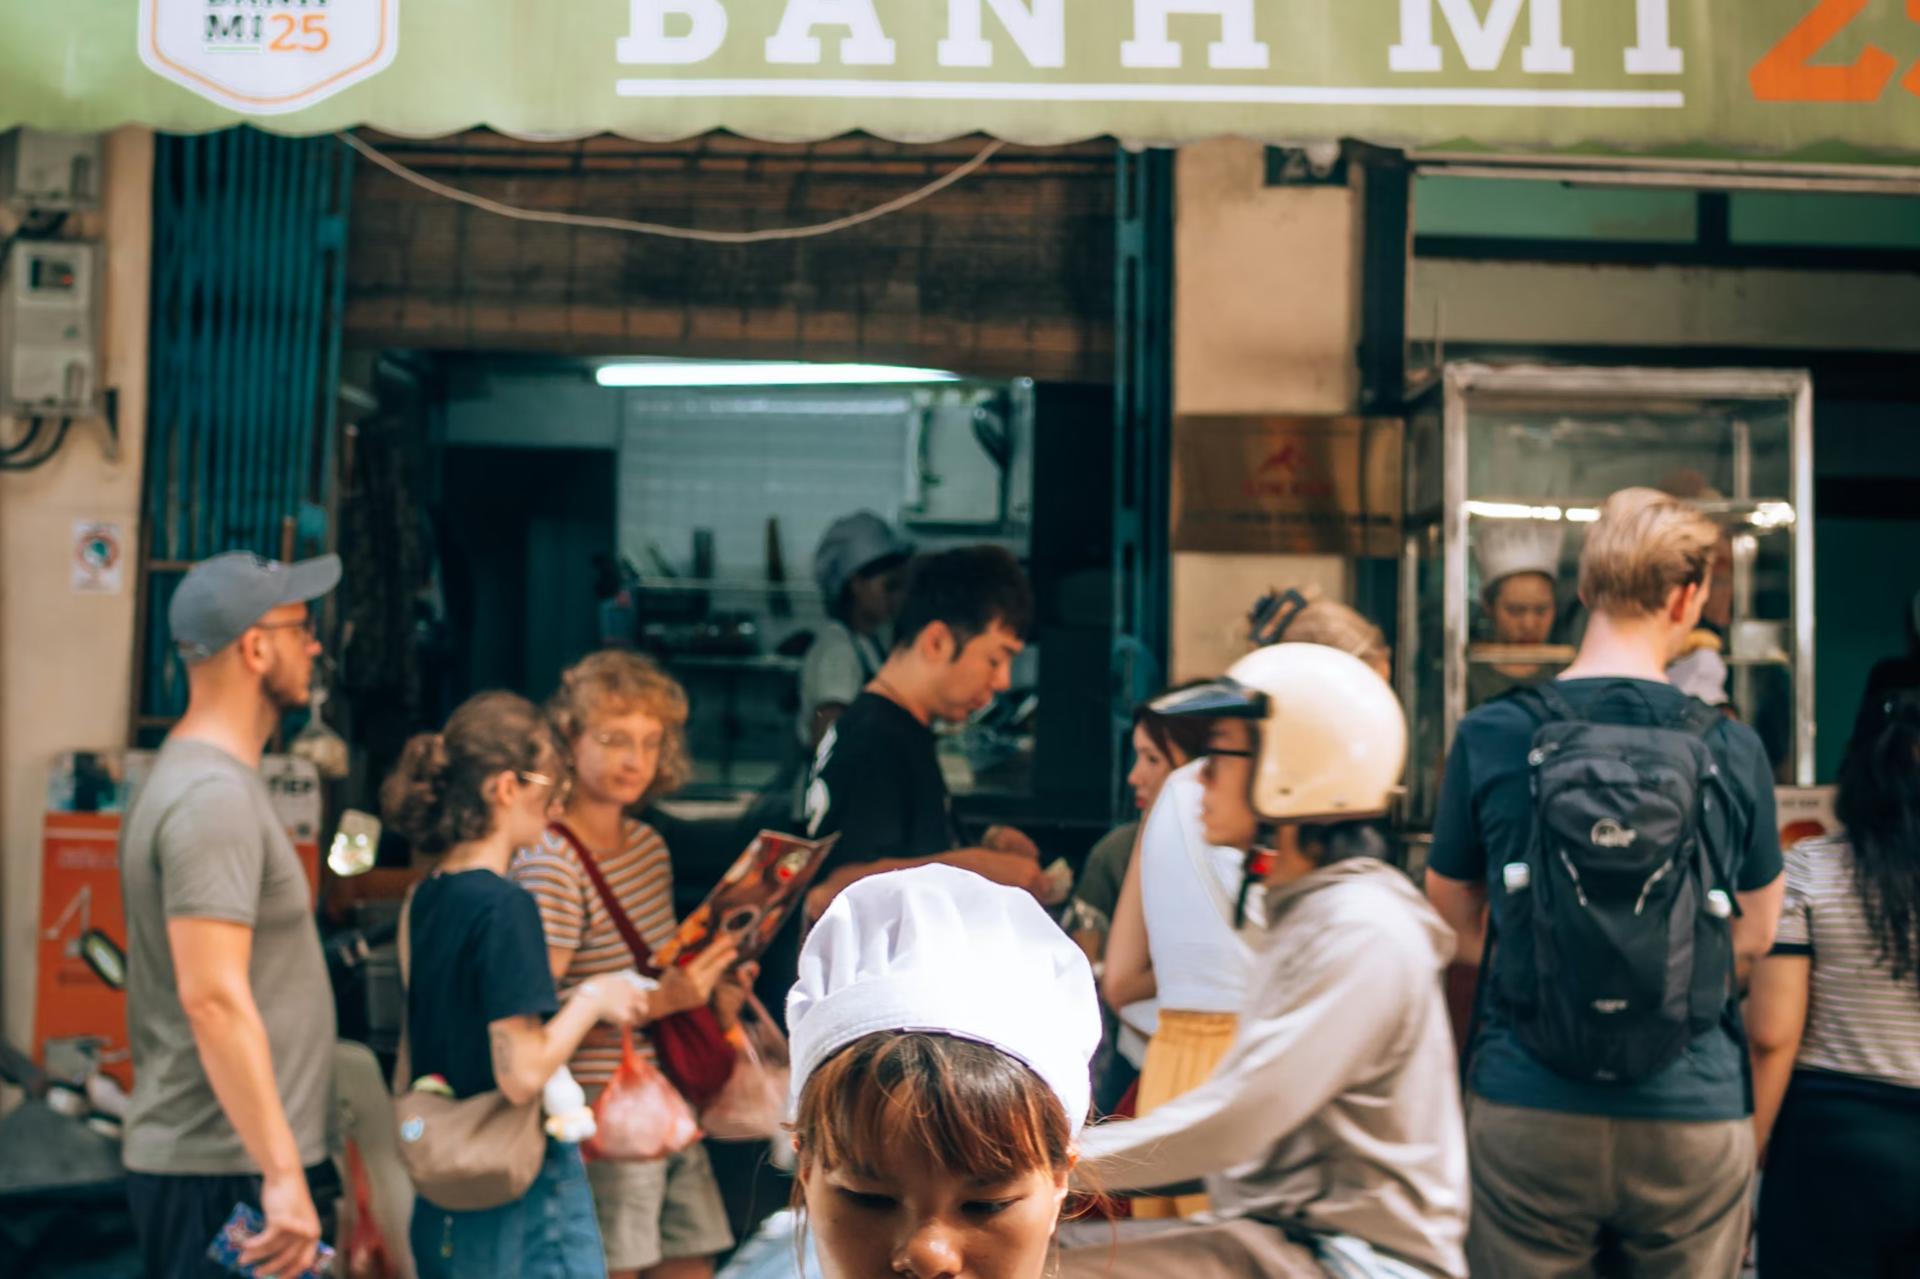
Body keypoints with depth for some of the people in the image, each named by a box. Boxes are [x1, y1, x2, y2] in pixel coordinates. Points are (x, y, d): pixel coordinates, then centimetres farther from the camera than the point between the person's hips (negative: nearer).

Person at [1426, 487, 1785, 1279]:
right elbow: (1754, 939, 8)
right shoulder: (1732, 751, -4)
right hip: (1693, 1117, 0)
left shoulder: (1489, 738, -5)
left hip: (1527, 1114, 0)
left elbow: (1456, 926, 5)